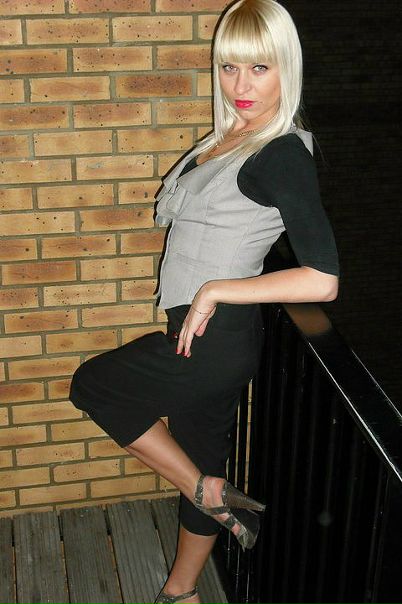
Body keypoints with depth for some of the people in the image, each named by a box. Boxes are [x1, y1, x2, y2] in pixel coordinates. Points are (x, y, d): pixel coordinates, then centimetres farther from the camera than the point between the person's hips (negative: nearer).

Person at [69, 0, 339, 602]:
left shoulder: (283, 154, -19)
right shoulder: (228, 136, 6)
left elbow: (322, 280, -26)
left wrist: (215, 291, -21)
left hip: (215, 341, -8)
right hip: (206, 335, 8)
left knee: (90, 384, 10)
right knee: (202, 456, 22)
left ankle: (211, 494, 13)